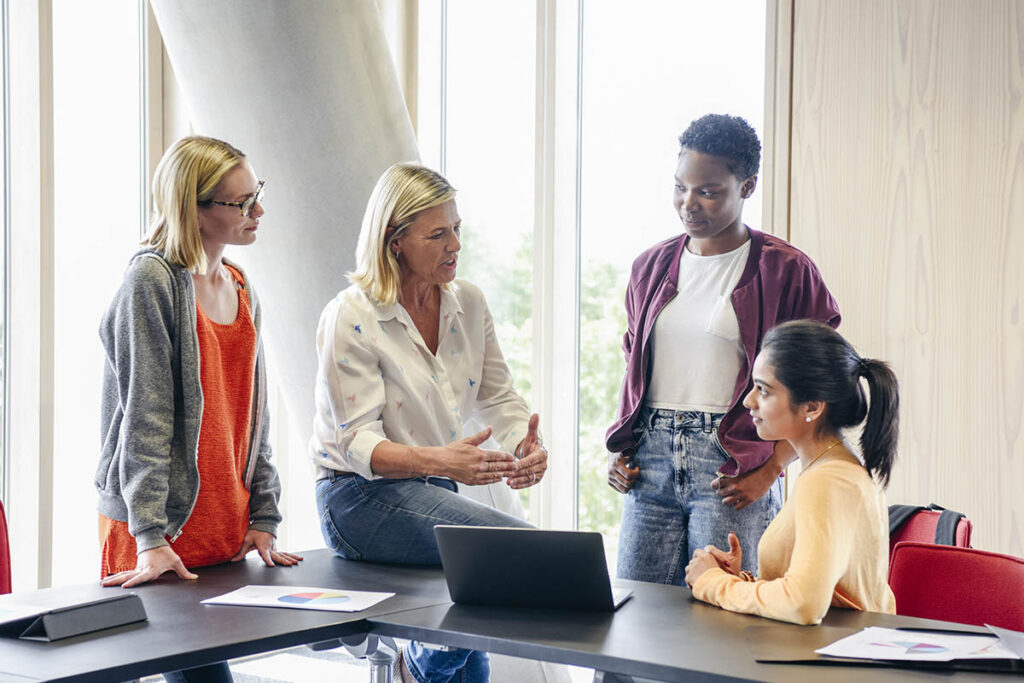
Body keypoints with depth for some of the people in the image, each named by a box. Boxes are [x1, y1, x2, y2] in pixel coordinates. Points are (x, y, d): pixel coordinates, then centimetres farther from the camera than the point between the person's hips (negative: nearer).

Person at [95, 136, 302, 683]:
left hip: (226, 528, 7)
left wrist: (263, 518, 11)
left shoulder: (240, 290, 13)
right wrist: (150, 536, -19)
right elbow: (144, 417, -15)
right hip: (155, 526, -7)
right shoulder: (151, 281, -10)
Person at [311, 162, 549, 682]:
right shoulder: (350, 318, -13)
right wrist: (437, 460, -36)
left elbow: (496, 397, 9)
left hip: (433, 491, 7)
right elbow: (358, 443, -17)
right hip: (360, 498, -6)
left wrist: (525, 445, -15)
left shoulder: (468, 302, 6)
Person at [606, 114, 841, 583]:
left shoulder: (786, 270, -2)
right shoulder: (651, 267, 14)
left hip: (730, 468, -4)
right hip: (652, 458, 5)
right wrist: (619, 448, 10)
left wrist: (769, 471, -12)